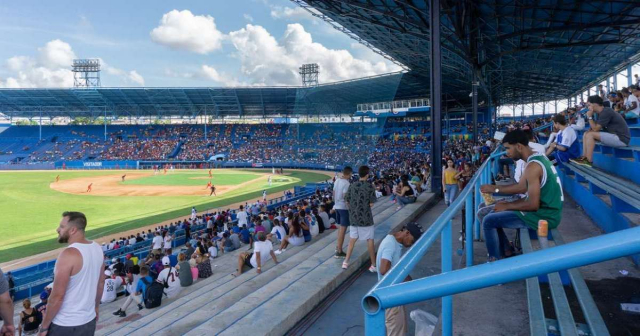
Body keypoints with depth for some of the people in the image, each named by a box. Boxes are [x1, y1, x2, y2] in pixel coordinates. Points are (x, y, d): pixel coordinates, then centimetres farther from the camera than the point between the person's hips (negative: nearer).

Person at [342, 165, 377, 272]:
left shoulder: (352, 186, 0)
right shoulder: (369, 186, -12)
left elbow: (347, 202, 3)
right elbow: (371, 204, -11)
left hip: (353, 217, 4)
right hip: (365, 218, -4)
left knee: (352, 240, 15)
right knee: (370, 241, 7)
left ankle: (345, 262, 18)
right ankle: (373, 265, 14)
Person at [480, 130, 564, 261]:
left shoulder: (533, 166, -24)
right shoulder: (537, 158, 8)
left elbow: (533, 205, -26)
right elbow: (522, 187, 17)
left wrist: (507, 206, -12)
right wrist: (495, 188, 16)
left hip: (543, 216, -10)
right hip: (545, 210, 10)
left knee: (489, 221, -8)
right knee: (494, 214, 18)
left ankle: (495, 261, 7)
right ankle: (506, 253, 24)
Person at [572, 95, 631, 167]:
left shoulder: (606, 112, -17)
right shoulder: (601, 112, 12)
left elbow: (595, 129, -18)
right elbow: (595, 127, 11)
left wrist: (589, 117, -11)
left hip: (621, 138, -10)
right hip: (615, 136, 10)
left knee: (590, 135, -19)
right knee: (586, 134, 9)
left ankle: (589, 161, -14)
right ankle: (584, 157, 2)